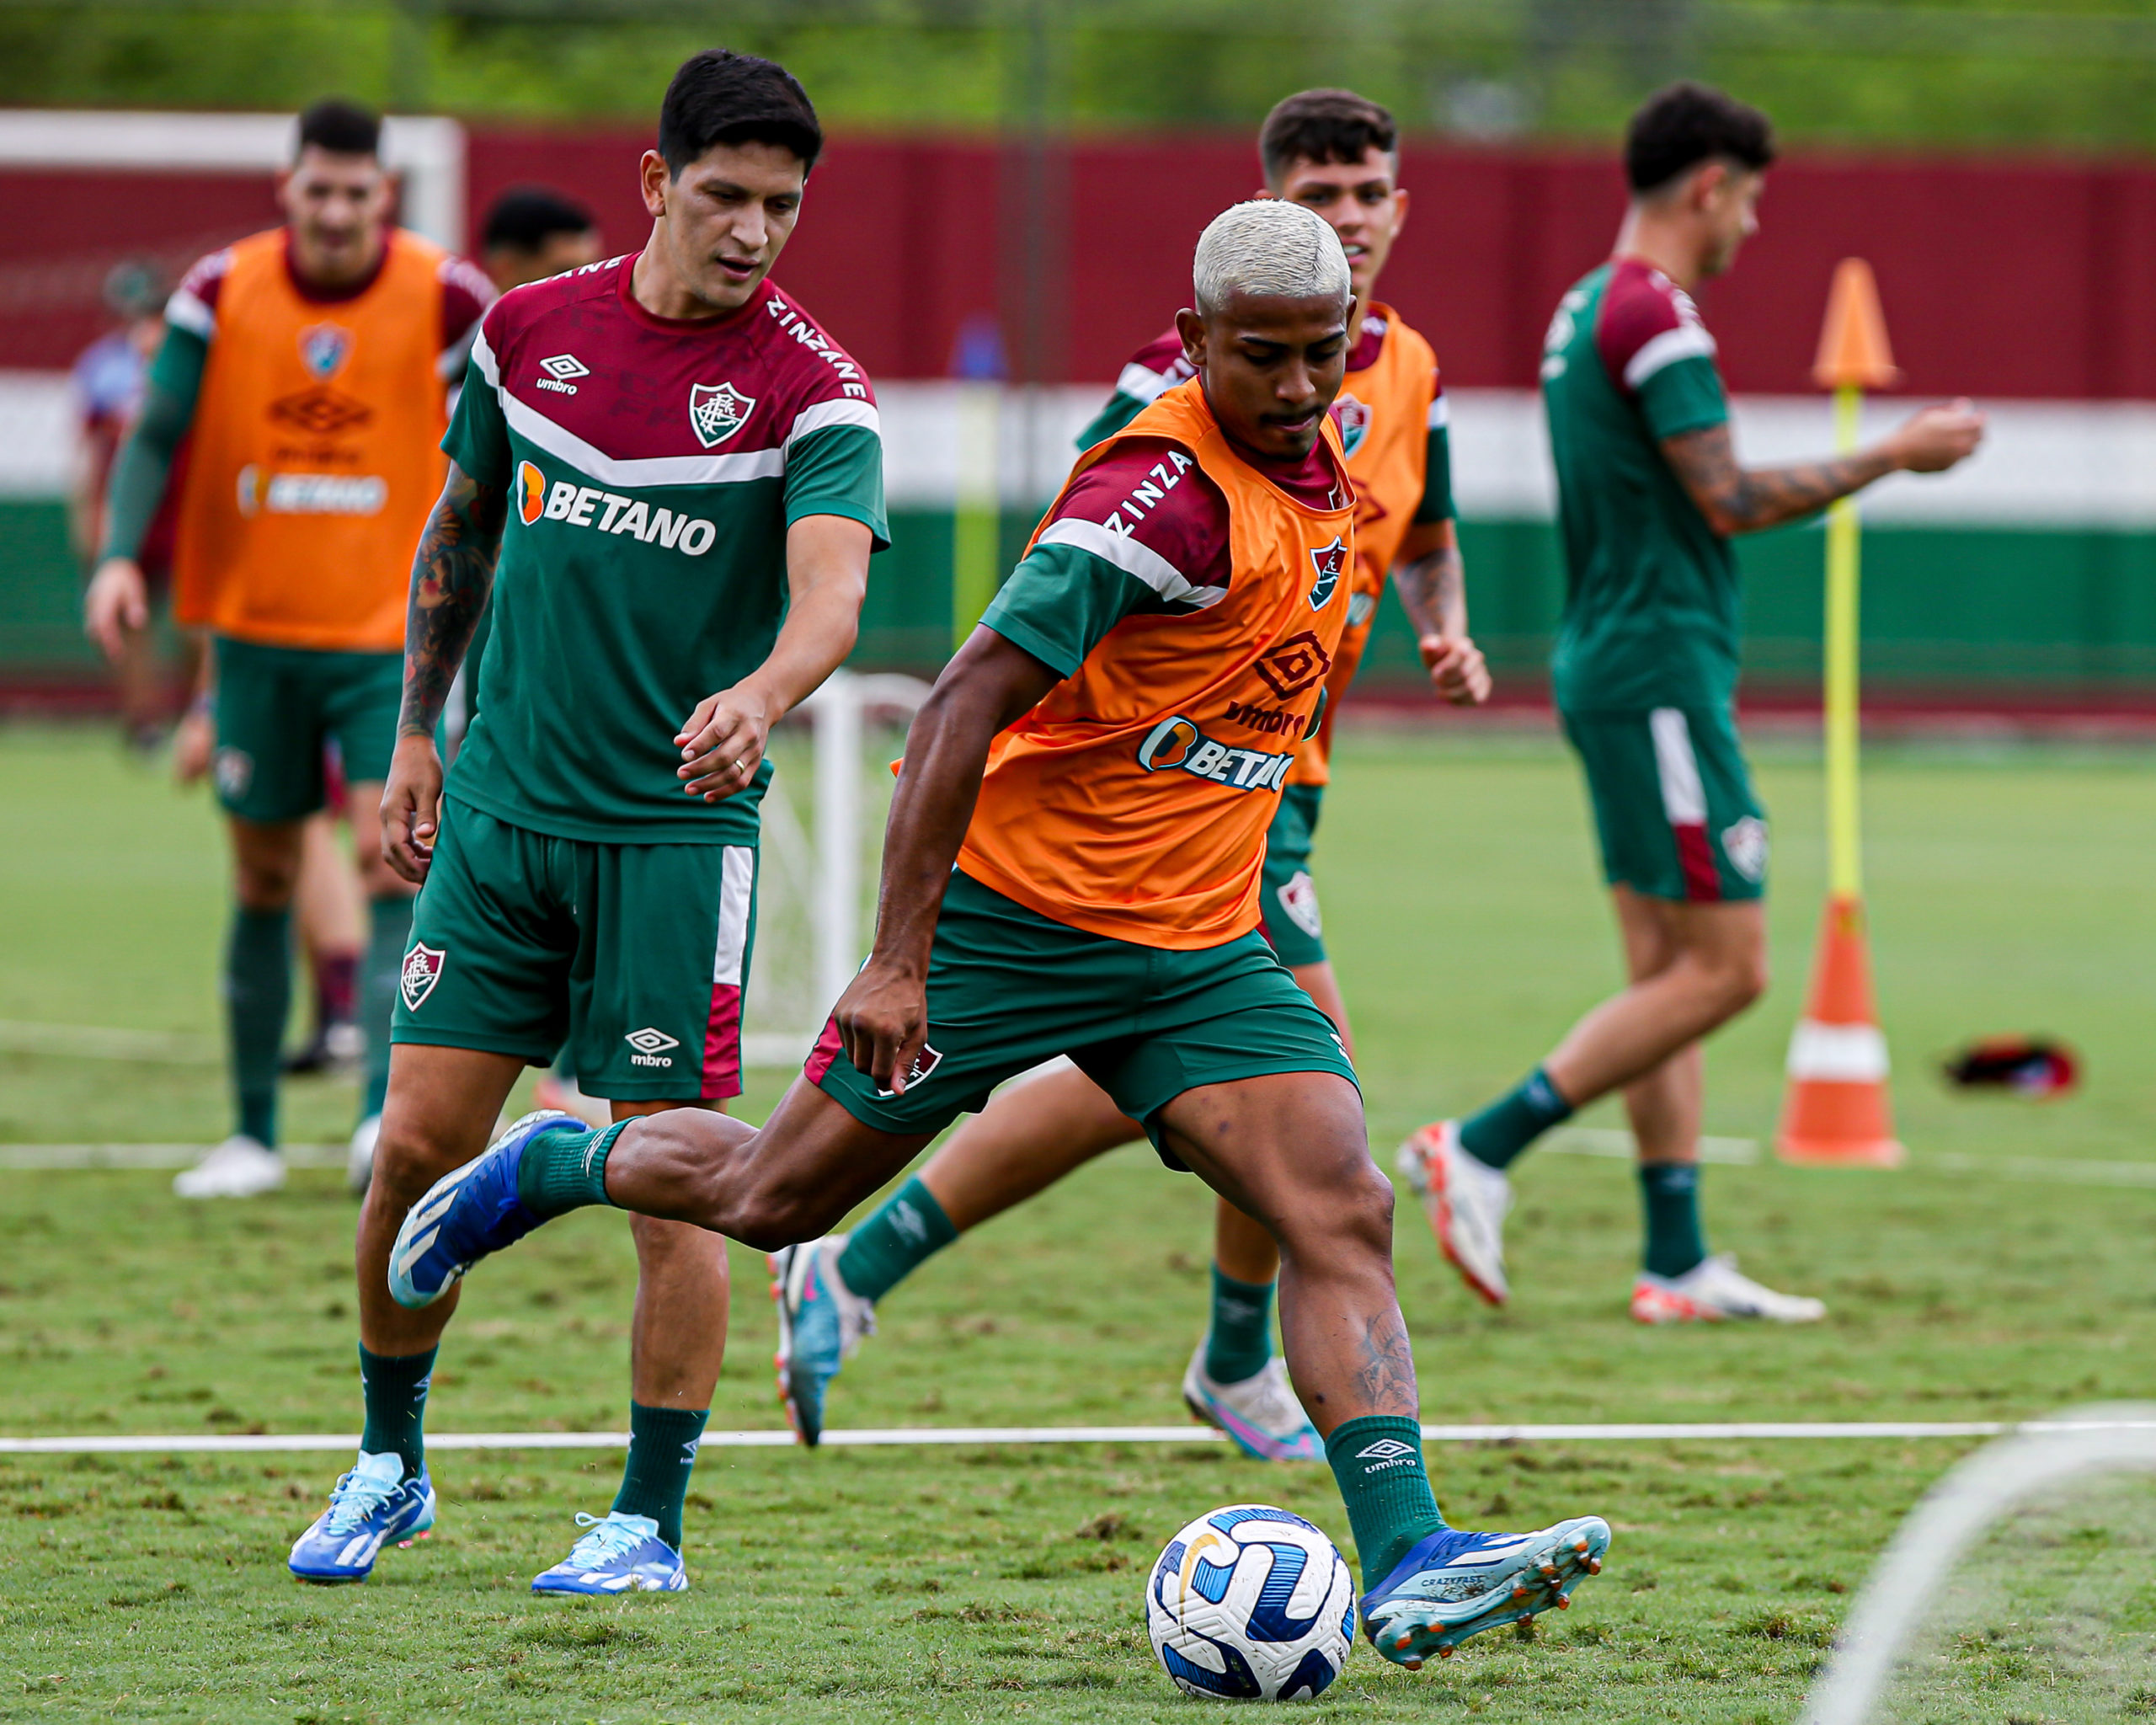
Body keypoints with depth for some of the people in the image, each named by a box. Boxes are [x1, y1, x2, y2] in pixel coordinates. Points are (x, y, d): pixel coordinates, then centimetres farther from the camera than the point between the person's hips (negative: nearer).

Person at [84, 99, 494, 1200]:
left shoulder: (447, 301, -6)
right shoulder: (222, 295, -3)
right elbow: (157, 436, -2)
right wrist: (121, 554, -16)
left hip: (394, 634, -2)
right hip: (257, 631, 2)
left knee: (394, 859, -18)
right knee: (263, 879, 9)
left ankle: (387, 1112, -23)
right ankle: (254, 1135, 18)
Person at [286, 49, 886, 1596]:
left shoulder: (811, 390, -10)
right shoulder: (532, 332, 2)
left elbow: (830, 595, -26)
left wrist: (761, 697, -47)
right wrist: (416, 735, 17)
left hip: (679, 824, -3)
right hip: (505, 802, 3)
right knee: (420, 1137, 1)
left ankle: (651, 1522, 9)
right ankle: (390, 1464, 21)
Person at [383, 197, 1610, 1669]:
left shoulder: (1319, 475, 6)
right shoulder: (1167, 490, -22)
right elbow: (967, 703, -24)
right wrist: (897, 958, -27)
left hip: (1197, 951, 7)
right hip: (1008, 919, -7)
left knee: (1343, 1211, -13)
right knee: (773, 1202, 6)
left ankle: (1407, 1564, -19)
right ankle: (551, 1167, 35)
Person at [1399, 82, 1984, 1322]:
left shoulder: (1588, 309, 16)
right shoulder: (1653, 314, -15)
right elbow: (1728, 501, -20)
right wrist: (1894, 456, -14)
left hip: (1615, 668, 10)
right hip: (1660, 675, -10)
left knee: (1668, 972, 9)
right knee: (1724, 967, -8)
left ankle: (1679, 1264, 8)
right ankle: (1481, 1153, -10)